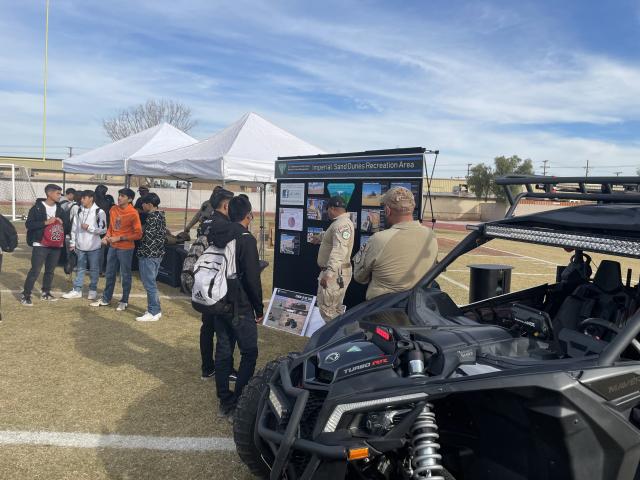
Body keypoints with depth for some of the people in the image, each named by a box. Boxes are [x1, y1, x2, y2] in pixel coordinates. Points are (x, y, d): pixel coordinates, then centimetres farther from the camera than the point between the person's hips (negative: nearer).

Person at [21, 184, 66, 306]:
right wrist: (46, 222, -20)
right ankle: (25, 296, 2)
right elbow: (28, 224, -12)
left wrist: (61, 223, -4)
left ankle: (46, 293, 26)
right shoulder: (37, 207, -6)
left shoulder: (59, 209, 10)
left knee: (50, 271, 12)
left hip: (55, 245, 5)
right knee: (35, 271, -7)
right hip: (40, 245, -5)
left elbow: (65, 225, 19)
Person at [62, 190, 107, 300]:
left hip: (93, 246, -4)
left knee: (94, 269, 6)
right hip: (80, 246, 4)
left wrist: (89, 227, -16)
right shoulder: (79, 211, 7)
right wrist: (72, 243, 9)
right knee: (80, 268, 12)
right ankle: (77, 290, 19)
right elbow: (74, 228, 11)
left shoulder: (99, 212, -9)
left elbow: (103, 229, -10)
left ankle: (93, 290, 19)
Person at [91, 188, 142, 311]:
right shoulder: (113, 209, 4)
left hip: (125, 248, -6)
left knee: (125, 275, 6)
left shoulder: (133, 213, -16)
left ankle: (124, 301, 19)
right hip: (112, 247, 6)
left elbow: (138, 234, -17)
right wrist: (107, 236, -1)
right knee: (109, 274, 15)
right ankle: (106, 299, 29)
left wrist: (119, 238, -17)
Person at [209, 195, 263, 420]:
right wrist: (259, 309, -7)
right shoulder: (246, 239, -16)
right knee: (249, 353, 3)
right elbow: (252, 278, -17)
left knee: (223, 350, 13)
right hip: (240, 307, -7)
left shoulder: (218, 235, 6)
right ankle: (238, 404, 2)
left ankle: (224, 402, 21)